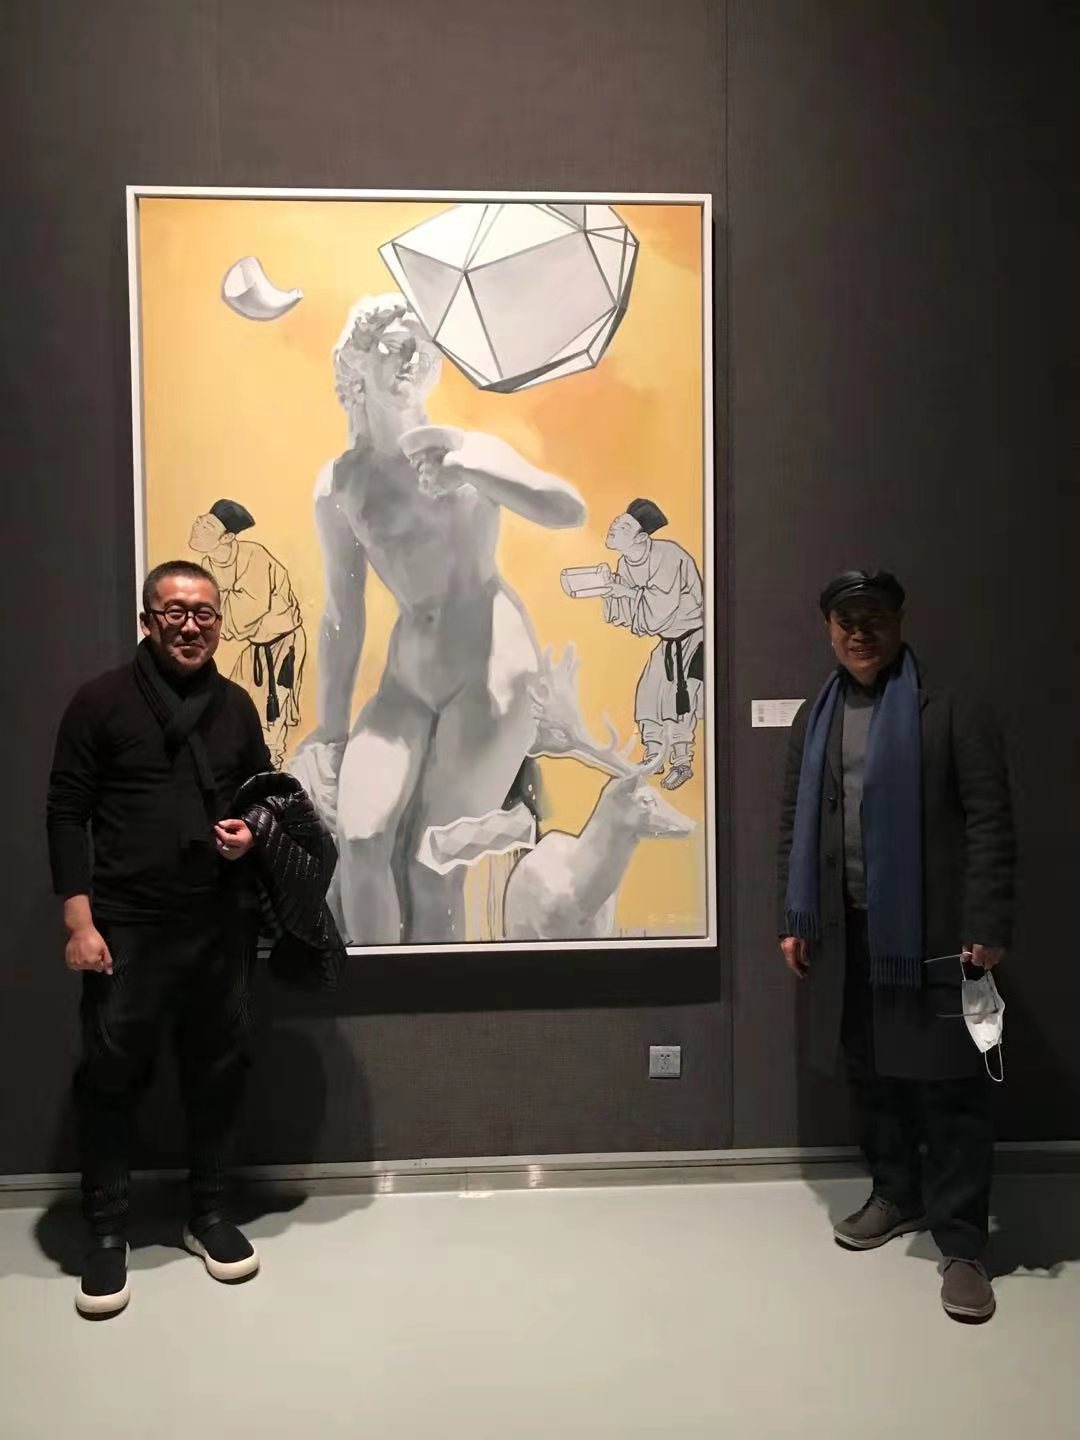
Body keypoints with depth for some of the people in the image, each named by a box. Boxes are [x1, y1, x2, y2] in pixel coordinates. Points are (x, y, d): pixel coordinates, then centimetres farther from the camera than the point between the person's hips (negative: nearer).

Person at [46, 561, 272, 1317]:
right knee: (112, 1076, 4)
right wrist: (79, 921, -11)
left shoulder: (236, 706, 7)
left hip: (223, 924, 4)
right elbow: (66, 814, -5)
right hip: (127, 926, -3)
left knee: (218, 1069, 12)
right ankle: (108, 1231, 22)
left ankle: (210, 1213, 30)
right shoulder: (102, 701, -4)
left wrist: (251, 834, -4)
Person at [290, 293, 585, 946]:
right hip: (407, 680, 3)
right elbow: (343, 619, 9)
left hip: (493, 672, -3)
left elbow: (571, 510, -14)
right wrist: (330, 730, 10)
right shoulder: (340, 486, 5)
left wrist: (467, 473, -25)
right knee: (361, 836, -15)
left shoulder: (471, 452, 1)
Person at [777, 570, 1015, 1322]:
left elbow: (991, 826, -9)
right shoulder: (815, 720, 11)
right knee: (873, 1074, 16)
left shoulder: (954, 714, -6)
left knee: (949, 1084, 0)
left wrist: (987, 928, -14)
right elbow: (795, 826, 12)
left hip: (932, 932, -5)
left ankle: (962, 1245, 11)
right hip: (847, 930, 5)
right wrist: (794, 919, 9)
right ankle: (896, 1195, 34)